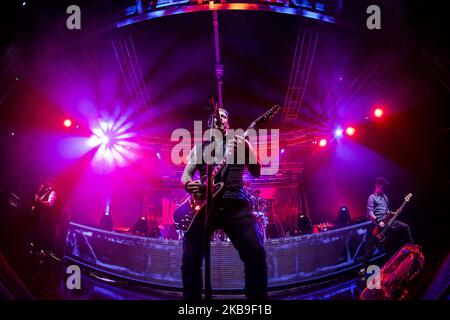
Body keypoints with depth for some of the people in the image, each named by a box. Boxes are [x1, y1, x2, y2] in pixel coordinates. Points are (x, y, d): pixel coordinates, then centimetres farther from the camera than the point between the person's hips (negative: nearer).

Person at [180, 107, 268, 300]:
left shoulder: (239, 142, 18)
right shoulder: (200, 147, 22)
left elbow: (256, 172, 11)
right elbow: (186, 174, 16)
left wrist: (246, 150, -6)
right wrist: (189, 184, -9)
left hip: (235, 203, -1)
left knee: (255, 253, -16)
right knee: (190, 258, -8)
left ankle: (257, 298, -4)